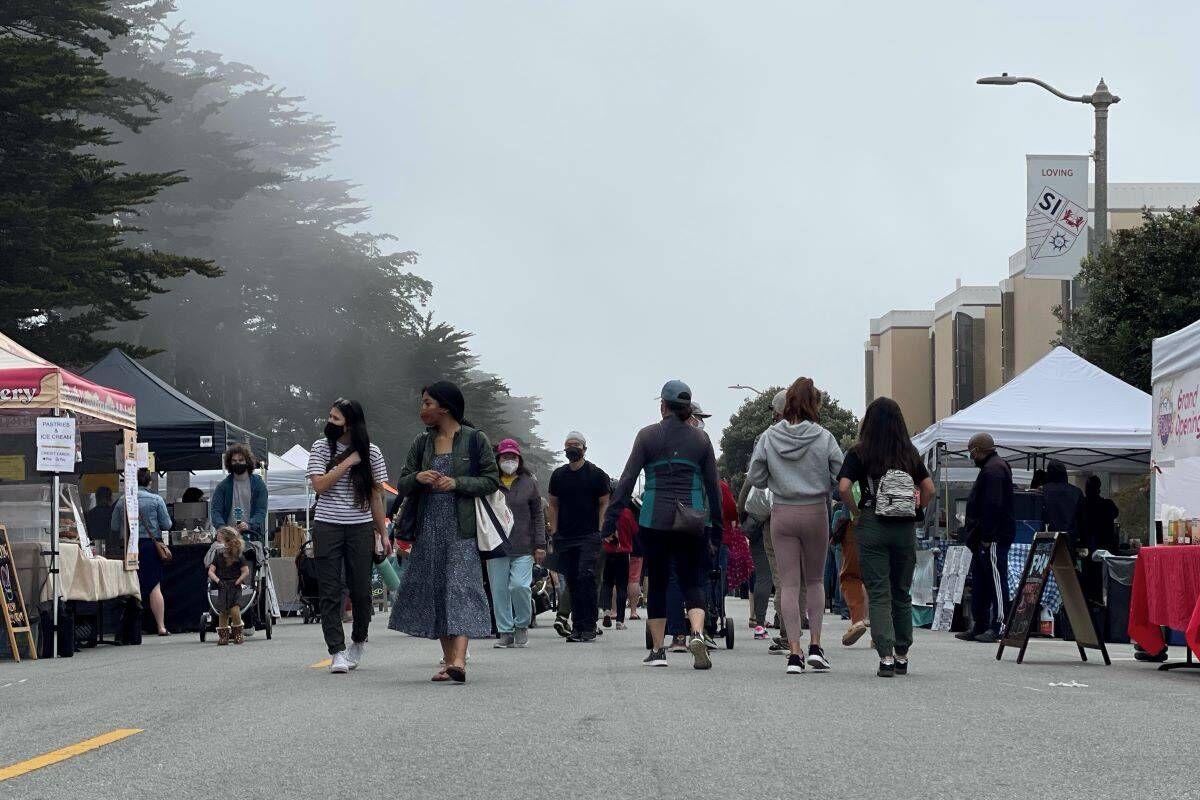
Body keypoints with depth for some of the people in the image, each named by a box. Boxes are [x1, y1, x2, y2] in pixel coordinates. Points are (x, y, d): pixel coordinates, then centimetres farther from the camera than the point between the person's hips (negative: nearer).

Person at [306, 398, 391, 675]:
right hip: (327, 527, -1)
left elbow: (376, 496, 8)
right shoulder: (321, 448, 3)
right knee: (331, 592, -4)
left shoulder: (370, 453, 4)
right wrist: (347, 462, -12)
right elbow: (319, 485, -9)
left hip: (361, 528, 1)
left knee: (361, 590, 3)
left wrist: (383, 533, 7)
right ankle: (337, 651, -2)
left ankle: (358, 641, 27)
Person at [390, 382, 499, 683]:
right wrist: (417, 477, -8)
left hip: (461, 528, -6)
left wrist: (457, 483, -15)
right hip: (428, 529, 6)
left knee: (461, 588, -15)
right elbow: (402, 486, 14)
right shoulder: (422, 443, 14)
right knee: (434, 591, 4)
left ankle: (459, 661, -26)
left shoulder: (475, 440, 1)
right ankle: (449, 660, 11)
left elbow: (492, 480, -2)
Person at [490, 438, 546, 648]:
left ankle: (522, 625, 8)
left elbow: (538, 516, 10)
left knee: (519, 585, -14)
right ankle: (505, 632, 10)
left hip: (523, 546, -1)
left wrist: (540, 545, 3)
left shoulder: (528, 483, 8)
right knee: (499, 590, 1)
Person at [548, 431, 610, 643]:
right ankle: (577, 626, 9)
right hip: (564, 537, 4)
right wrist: (554, 531, 8)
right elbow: (554, 505, 18)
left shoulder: (596, 474, 2)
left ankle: (589, 627, -11)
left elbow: (604, 504, 3)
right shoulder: (558, 475, 13)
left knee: (586, 577, -14)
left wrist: (601, 530, -7)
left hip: (589, 536, -4)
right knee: (572, 581, 4)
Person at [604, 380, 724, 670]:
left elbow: (627, 478, -3)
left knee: (657, 583, 10)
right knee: (691, 580, 6)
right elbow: (713, 484, 7)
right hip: (692, 523, 1)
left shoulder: (648, 436, 0)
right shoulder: (700, 439, 5)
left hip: (654, 520, -1)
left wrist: (611, 517, -1)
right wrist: (716, 524, 15)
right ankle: (697, 633, -20)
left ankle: (658, 650, 11)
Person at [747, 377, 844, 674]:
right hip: (816, 513, -1)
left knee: (788, 583, 3)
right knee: (815, 580, 15)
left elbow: (755, 478, 0)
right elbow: (841, 477, -5)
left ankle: (794, 651, -2)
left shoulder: (768, 437, -4)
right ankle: (815, 646, 8)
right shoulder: (824, 438, -8)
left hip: (782, 513, 1)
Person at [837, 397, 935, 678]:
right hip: (905, 529, 3)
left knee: (878, 594, -1)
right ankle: (902, 657, 19)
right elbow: (929, 489, 6)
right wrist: (914, 513, 14)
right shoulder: (910, 453, 6)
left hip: (872, 527, -3)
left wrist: (856, 513, 0)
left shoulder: (859, 453, -3)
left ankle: (885, 656, -13)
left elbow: (844, 487, -14)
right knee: (902, 593, 13)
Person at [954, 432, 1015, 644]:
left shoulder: (993, 469, -14)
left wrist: (987, 536, -23)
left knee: (996, 581, -9)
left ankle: (997, 627, -9)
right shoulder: (993, 467, 21)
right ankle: (979, 627, 18)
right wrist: (975, 535, 20)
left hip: (993, 538, -11)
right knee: (979, 581, 14)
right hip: (986, 539, 11)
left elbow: (993, 506, -22)